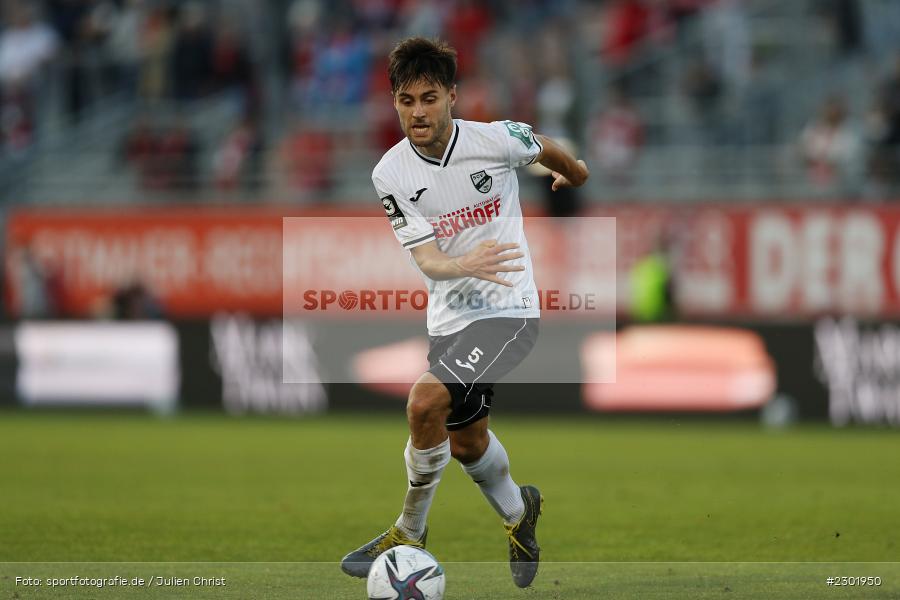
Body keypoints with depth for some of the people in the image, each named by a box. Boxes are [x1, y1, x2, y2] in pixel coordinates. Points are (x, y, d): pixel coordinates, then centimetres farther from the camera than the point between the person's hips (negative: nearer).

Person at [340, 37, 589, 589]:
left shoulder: (497, 139, -14)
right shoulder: (390, 174, -7)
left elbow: (548, 150, 10)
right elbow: (425, 258, -13)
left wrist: (573, 172, 31)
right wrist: (465, 265, -35)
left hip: (508, 310, -5)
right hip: (450, 318, 5)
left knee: (425, 402, -24)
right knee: (465, 440, 20)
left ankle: (410, 532, -7)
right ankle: (519, 512, 51)